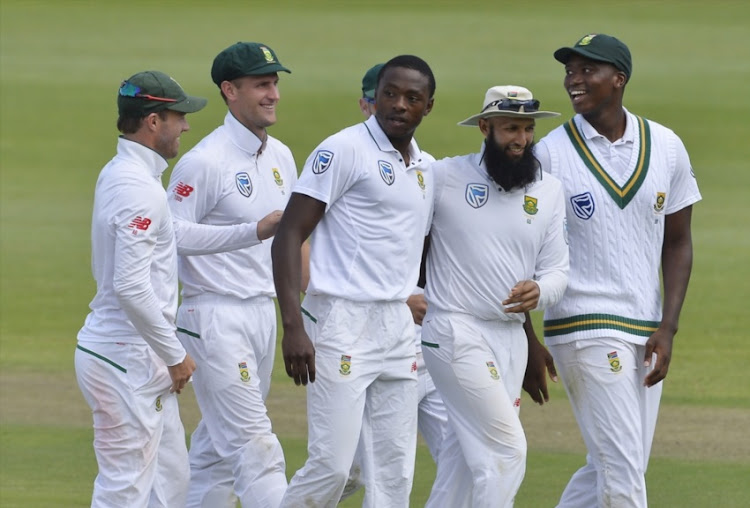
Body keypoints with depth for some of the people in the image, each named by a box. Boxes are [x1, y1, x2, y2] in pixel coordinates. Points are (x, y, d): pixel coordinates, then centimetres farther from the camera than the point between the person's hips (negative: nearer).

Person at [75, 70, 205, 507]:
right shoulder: (139, 188, -19)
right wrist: (175, 355, -16)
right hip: (126, 360, -10)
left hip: (139, 357, 10)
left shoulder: (117, 174, 13)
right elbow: (131, 286, -25)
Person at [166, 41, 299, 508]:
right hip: (217, 316, -8)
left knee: (219, 443, 14)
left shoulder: (281, 156, 11)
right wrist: (256, 231, -26)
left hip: (264, 311, 8)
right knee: (253, 442, -11)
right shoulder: (205, 162, -14)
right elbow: (174, 234, -20)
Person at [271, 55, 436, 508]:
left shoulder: (428, 169, 15)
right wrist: (293, 328, -21)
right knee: (332, 465, -13)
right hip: (343, 321, -7)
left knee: (396, 471, 5)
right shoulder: (344, 150, -8)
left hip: (400, 328, 7)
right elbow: (289, 235, -12)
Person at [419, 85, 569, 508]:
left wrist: (538, 292, -15)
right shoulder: (444, 177, -6)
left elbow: (557, 271, 7)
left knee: (466, 458, 10)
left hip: (512, 336, 6)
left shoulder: (548, 191, 8)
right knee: (506, 448, -13)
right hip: (456, 330, -6)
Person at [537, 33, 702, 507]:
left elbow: (678, 242, 9)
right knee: (622, 469, -9)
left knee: (612, 470, 10)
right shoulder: (550, 153, -5)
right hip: (584, 325, -5)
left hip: (646, 335, 5)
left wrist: (667, 329, -1)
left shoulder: (666, 147, 5)